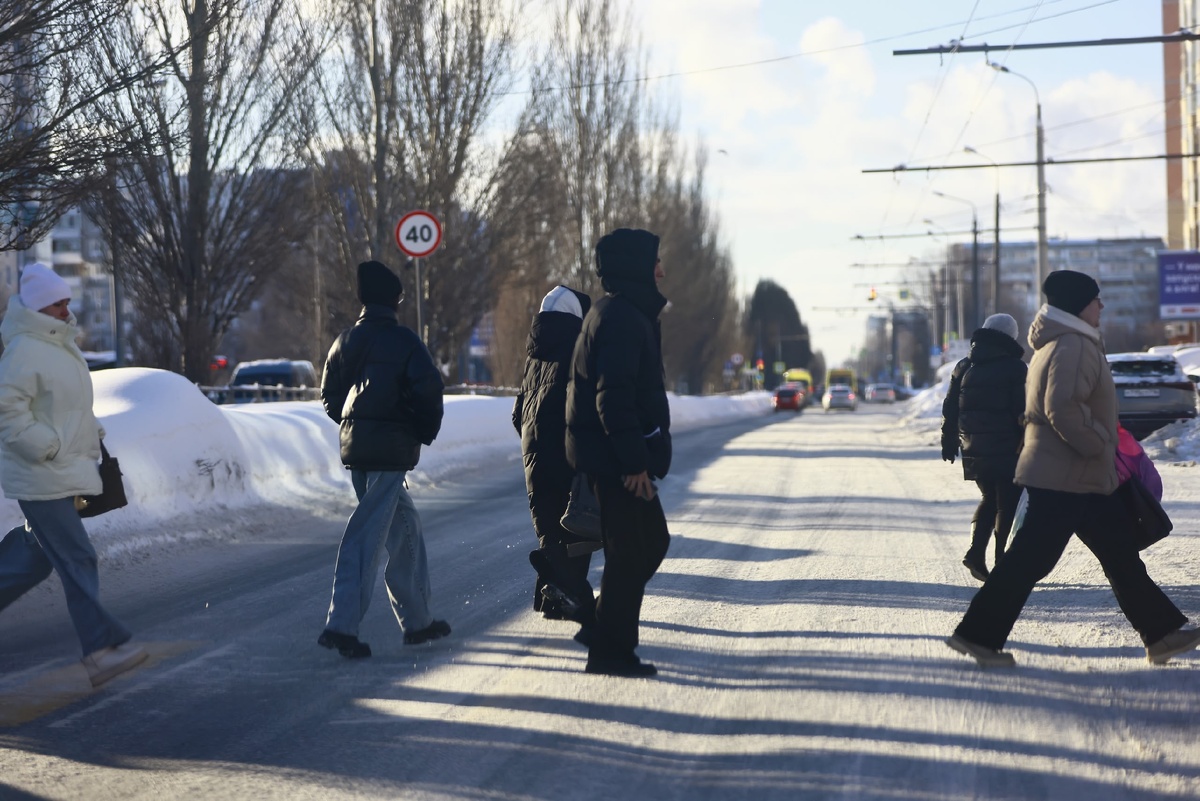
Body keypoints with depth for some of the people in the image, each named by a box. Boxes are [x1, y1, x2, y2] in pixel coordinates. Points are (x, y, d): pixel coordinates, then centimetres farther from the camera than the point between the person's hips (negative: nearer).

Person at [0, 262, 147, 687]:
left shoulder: (60, 345, 13)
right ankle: (101, 648, -8)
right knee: (76, 558, -9)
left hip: (64, 471, 10)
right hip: (40, 477, -10)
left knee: (39, 555, 16)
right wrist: (47, 446, -22)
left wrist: (91, 433, 15)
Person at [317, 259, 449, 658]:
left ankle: (416, 619, 23)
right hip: (392, 449, -7)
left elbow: (330, 397, 14)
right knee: (369, 536, -9)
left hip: (354, 446, 7)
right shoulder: (403, 341, -9)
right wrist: (426, 432, 1)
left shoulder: (346, 341, 11)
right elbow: (429, 389, -15)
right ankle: (342, 625, -15)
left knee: (404, 523, 18)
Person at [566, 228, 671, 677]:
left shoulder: (619, 312, 17)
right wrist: (634, 462, -24)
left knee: (652, 540, 17)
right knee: (629, 552, -4)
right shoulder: (622, 318, -17)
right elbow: (614, 396, -24)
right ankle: (611, 652, 2)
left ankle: (609, 631, 22)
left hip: (618, 455, 10)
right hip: (619, 457, -10)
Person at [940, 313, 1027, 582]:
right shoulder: (1014, 369, -6)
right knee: (1007, 505, 2)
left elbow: (950, 409, 11)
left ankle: (975, 551, 2)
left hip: (973, 449, 5)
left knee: (989, 499, 19)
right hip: (1005, 449, -5)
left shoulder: (963, 368, 10)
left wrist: (949, 444, 18)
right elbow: (1022, 411, -10)